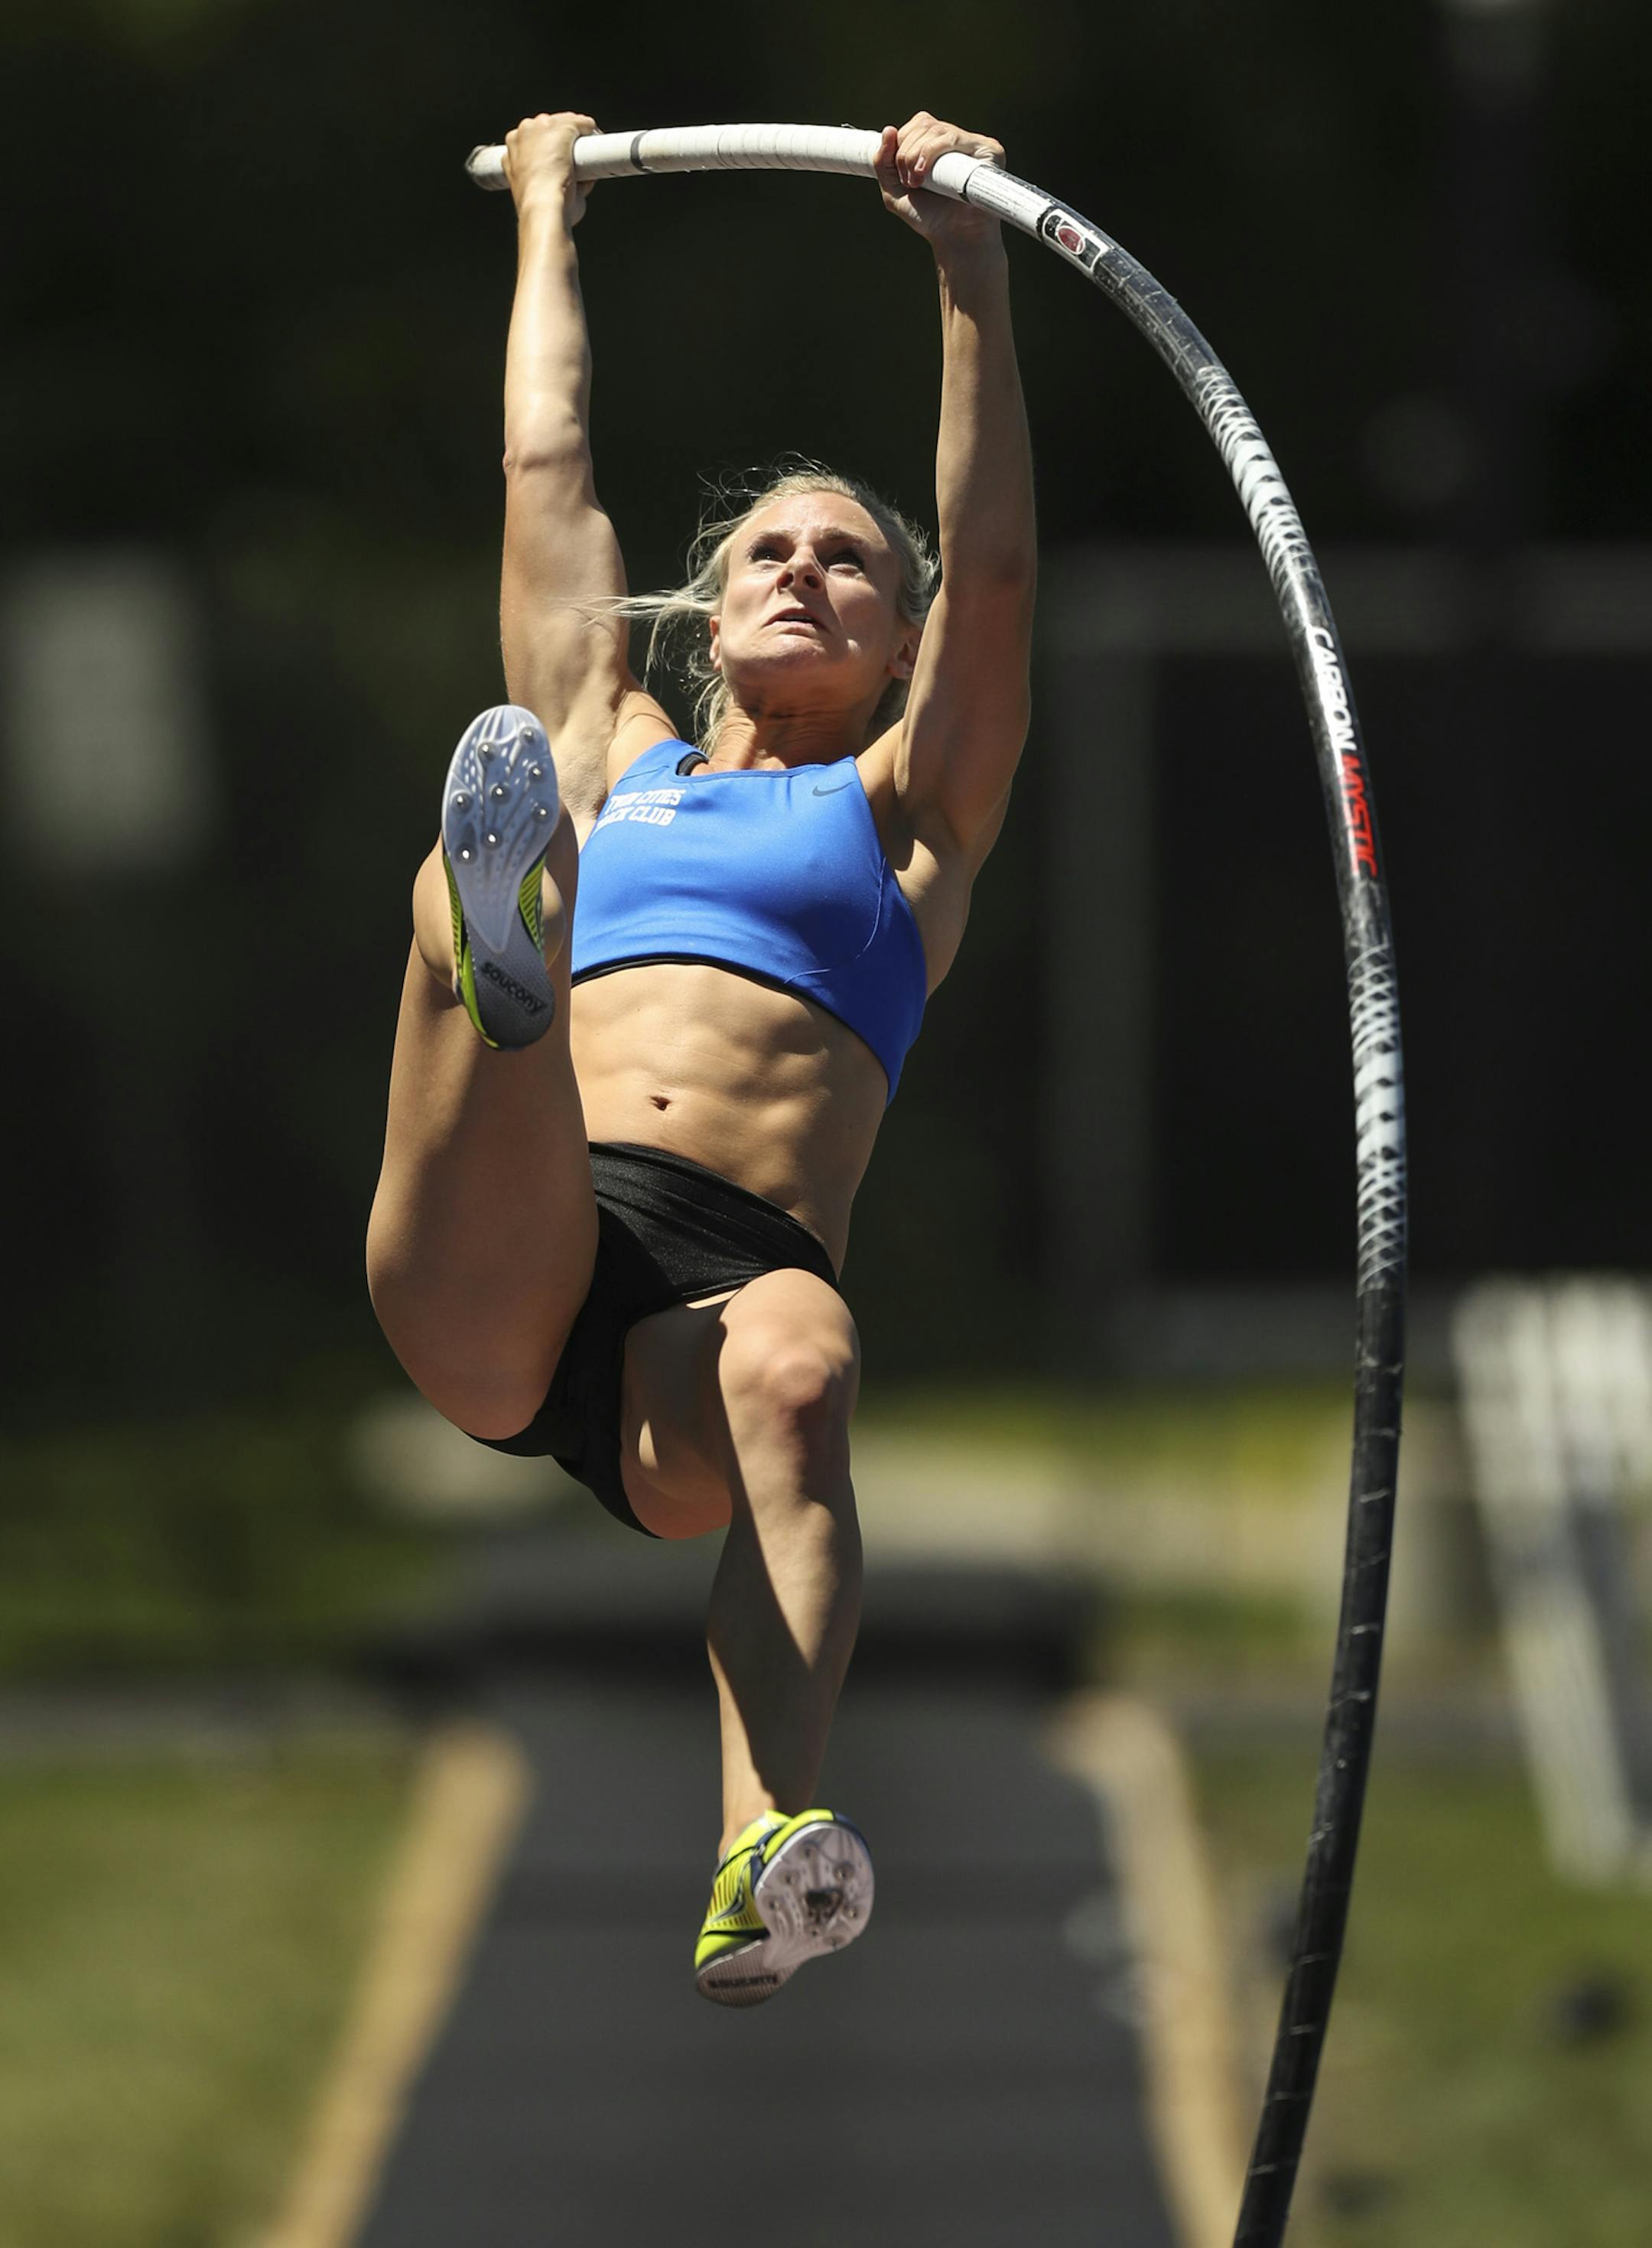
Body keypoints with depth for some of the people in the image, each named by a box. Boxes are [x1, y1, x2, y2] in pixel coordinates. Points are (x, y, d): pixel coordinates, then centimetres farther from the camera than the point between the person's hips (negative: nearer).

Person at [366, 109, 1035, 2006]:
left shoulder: (901, 810, 30)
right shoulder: (608, 760, 35)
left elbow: (996, 565, 17)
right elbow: (548, 471, 39)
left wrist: (970, 267, 12)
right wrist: (545, 219, 46)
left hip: (738, 1268, -1)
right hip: (496, 1278, 1)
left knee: (796, 1365, -41)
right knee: (464, 890, -29)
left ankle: (771, 1853, -63)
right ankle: (496, 933, -70)